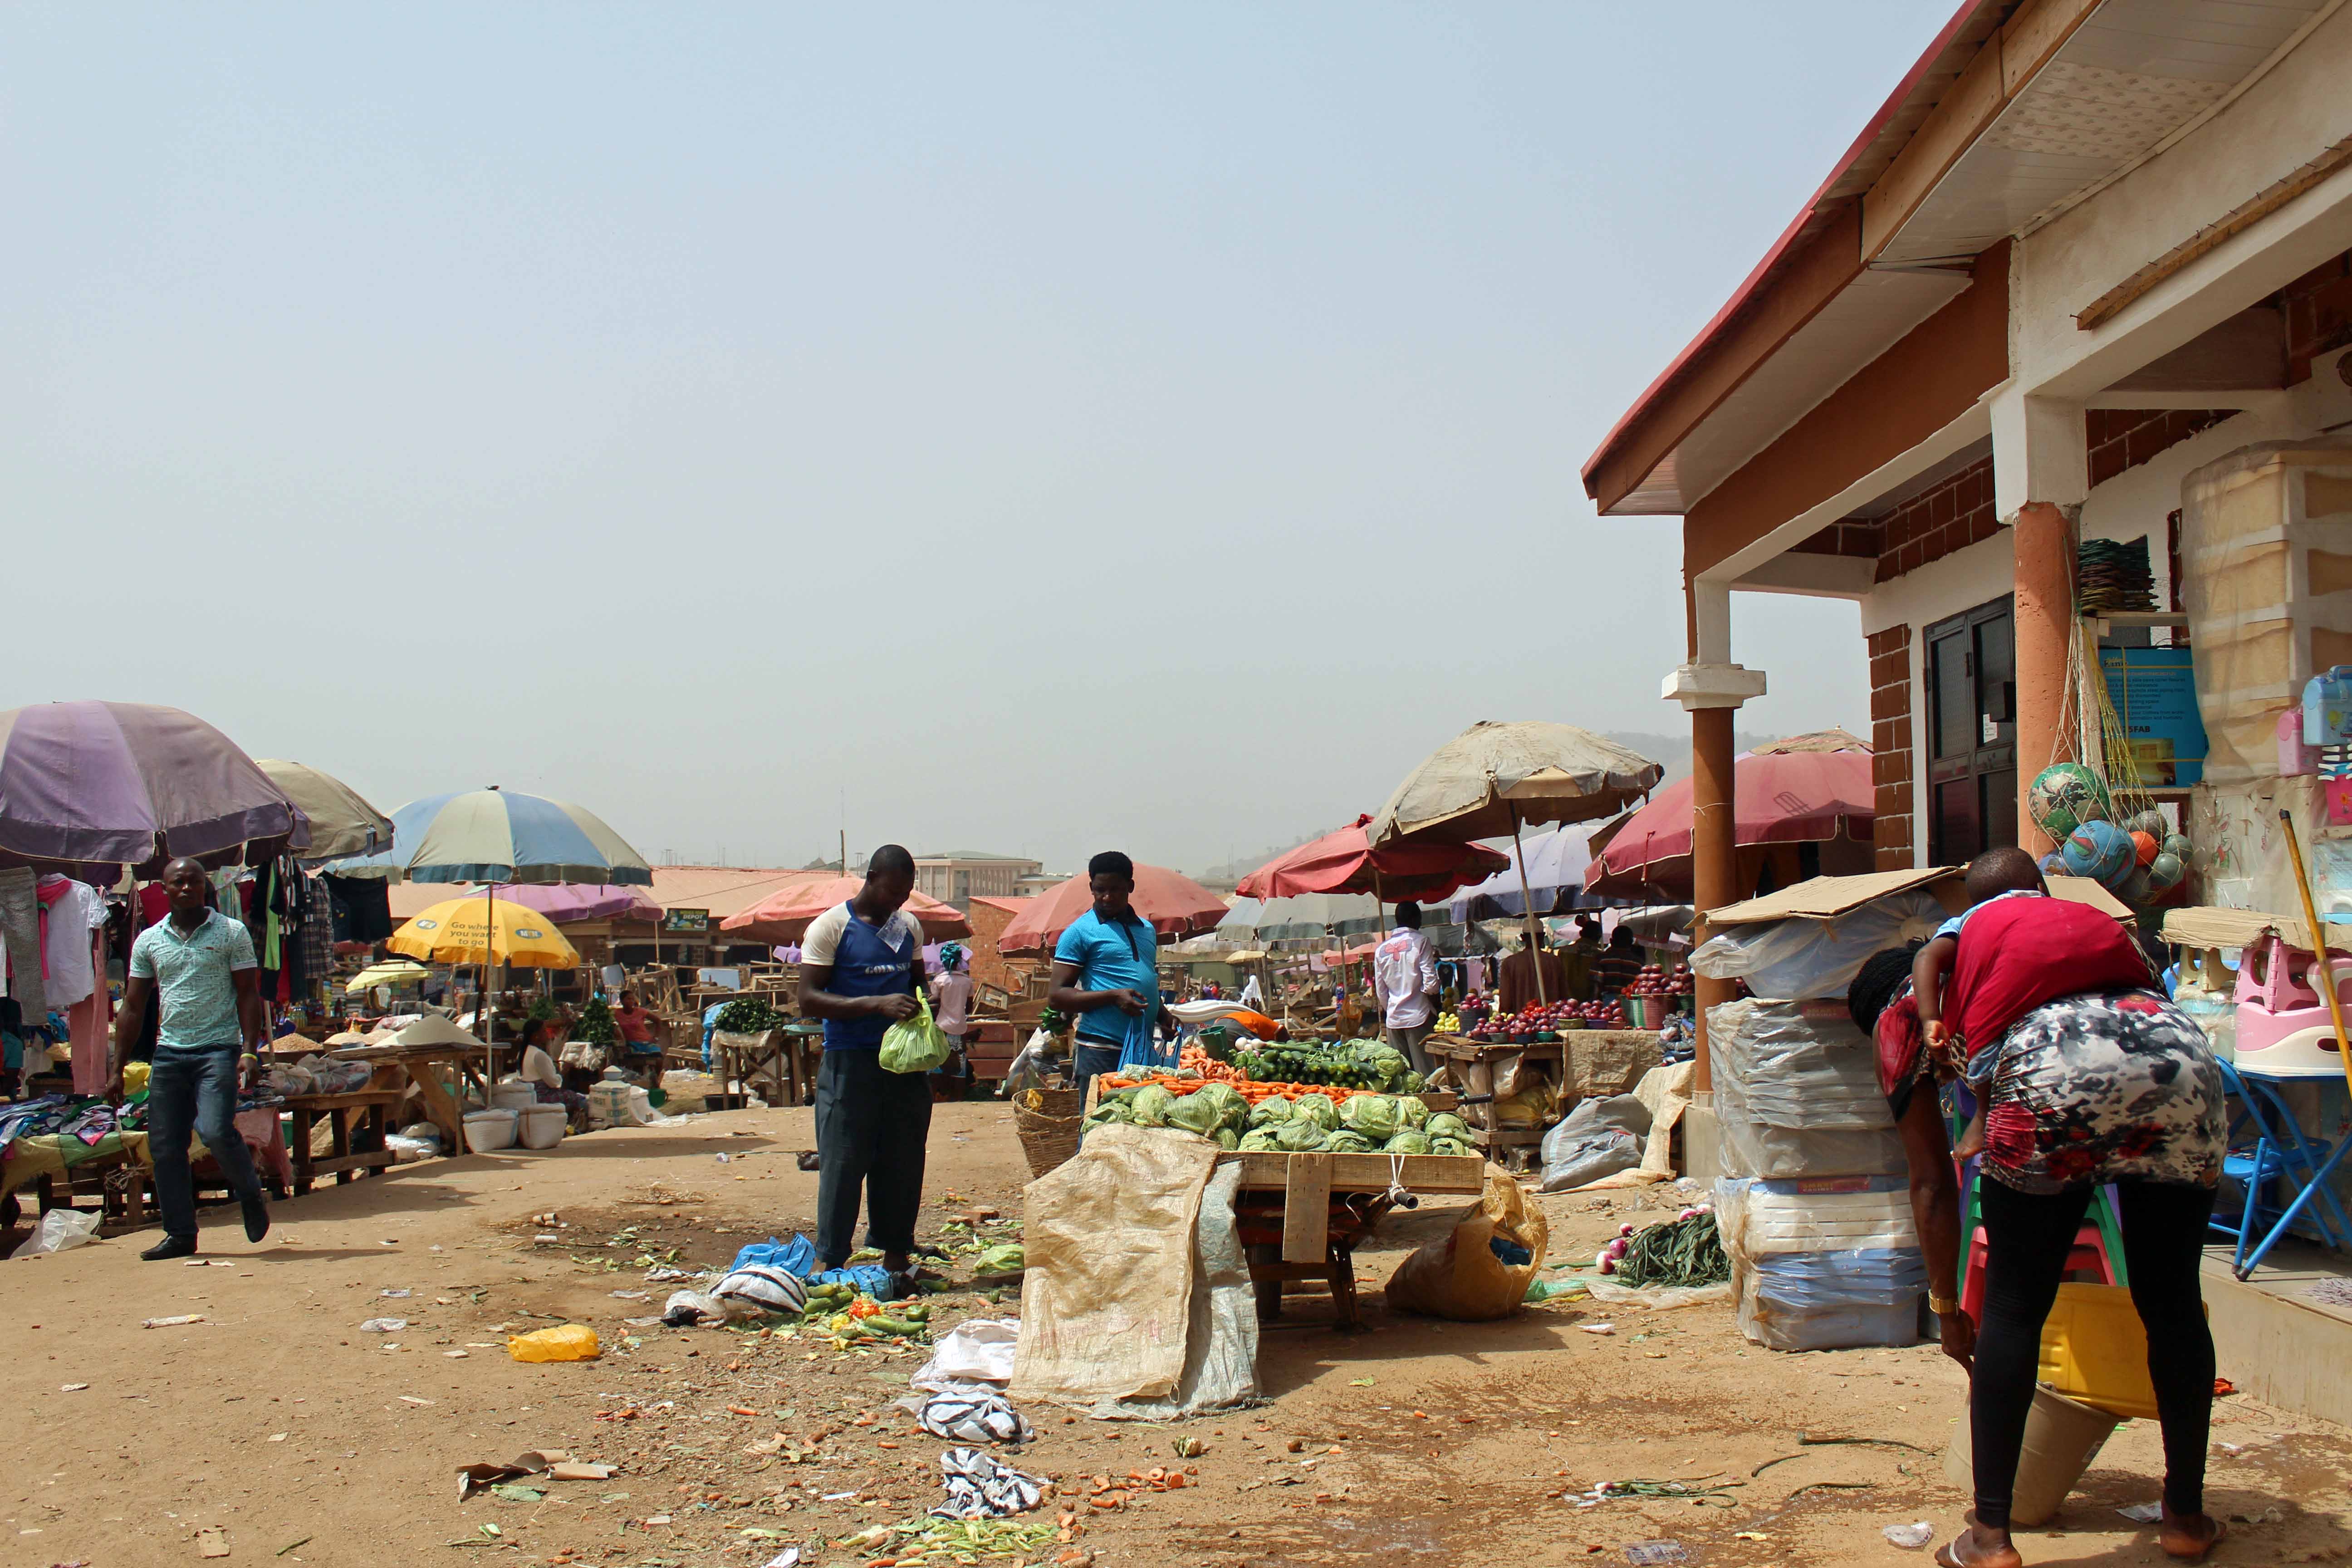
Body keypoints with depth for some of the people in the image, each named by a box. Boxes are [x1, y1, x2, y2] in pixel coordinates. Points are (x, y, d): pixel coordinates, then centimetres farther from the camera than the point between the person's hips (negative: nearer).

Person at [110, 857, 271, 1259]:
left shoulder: (232, 933, 1)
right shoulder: (148, 941, 11)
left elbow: (248, 995, -1)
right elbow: (132, 1008, 14)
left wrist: (250, 1052, -12)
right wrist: (116, 1068, 10)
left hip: (218, 1048, -4)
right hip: (169, 1051, 4)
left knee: (216, 1131, -20)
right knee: (164, 1146, 3)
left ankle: (251, 1195, 7)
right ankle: (180, 1234, 14)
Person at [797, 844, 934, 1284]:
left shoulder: (909, 927, 13)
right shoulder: (831, 927, -5)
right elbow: (809, 1000, -12)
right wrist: (877, 1004, -21)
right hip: (850, 1062, -5)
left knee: (903, 1163, 10)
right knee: (843, 1166, -2)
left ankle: (896, 1255, 23)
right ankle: (833, 1265, 6)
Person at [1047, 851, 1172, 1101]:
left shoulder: (1147, 929, 20)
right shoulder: (1080, 931, 0)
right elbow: (1056, 997, -6)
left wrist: (1165, 1017, 12)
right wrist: (1113, 996, -16)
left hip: (1144, 1049, 6)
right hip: (1101, 1051, -6)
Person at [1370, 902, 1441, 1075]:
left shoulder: (1381, 949, 9)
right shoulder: (1420, 942, -6)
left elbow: (1380, 991, 12)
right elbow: (1431, 984, -12)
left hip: (1393, 1018, 5)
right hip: (1418, 1015, -5)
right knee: (1424, 1070, -4)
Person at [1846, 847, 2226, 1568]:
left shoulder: (1901, 1015, 26)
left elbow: (1933, 1184, 25)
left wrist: (1946, 1308, 32)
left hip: (2052, 1076, -4)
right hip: (2181, 1060, 4)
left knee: (2013, 1309, 10)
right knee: (2173, 1304, 19)